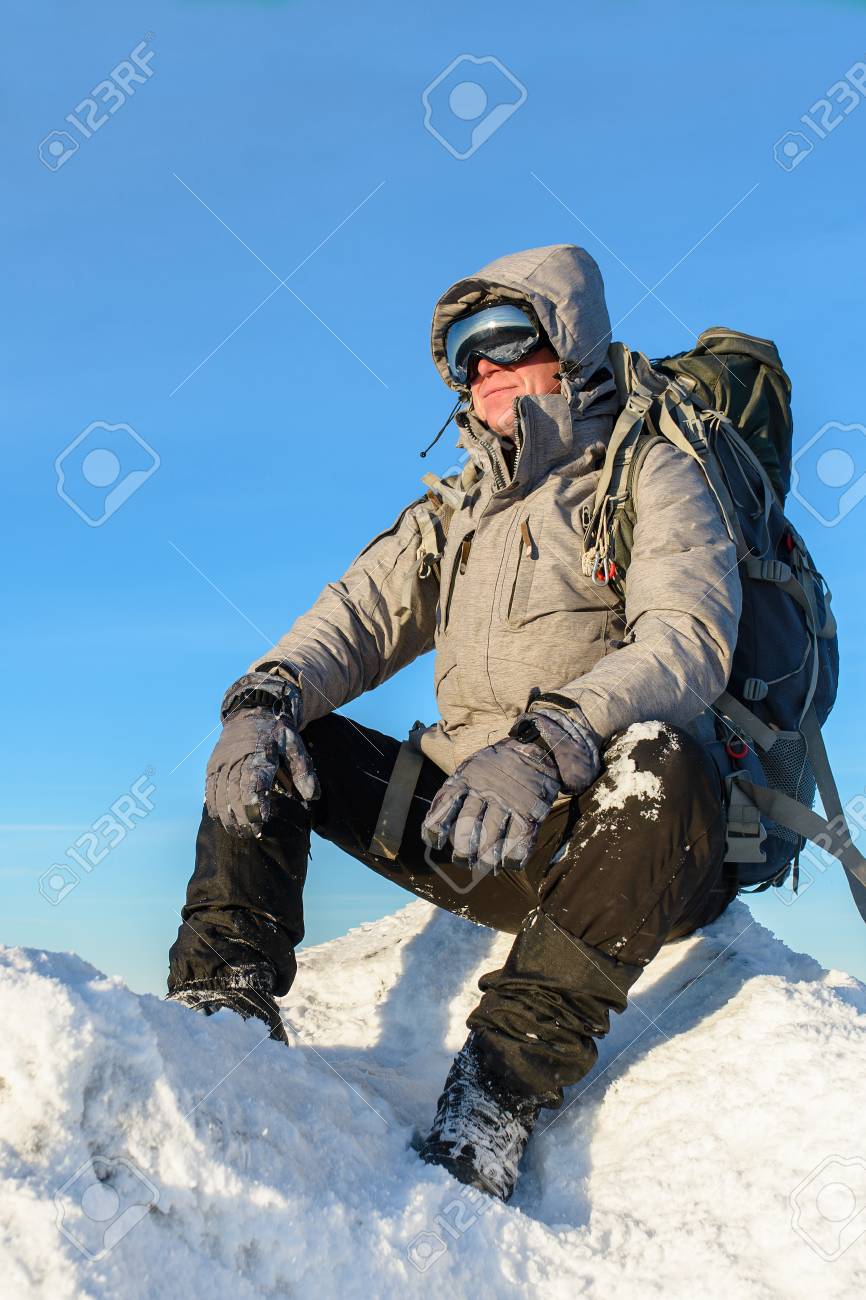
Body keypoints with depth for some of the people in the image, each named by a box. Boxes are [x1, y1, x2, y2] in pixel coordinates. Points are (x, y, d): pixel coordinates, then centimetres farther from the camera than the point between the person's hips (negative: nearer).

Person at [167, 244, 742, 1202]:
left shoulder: (652, 479, 2)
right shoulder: (456, 511, 22)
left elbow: (690, 639, -16)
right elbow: (360, 617, 9)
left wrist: (544, 743, -35)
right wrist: (264, 698, -14)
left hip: (603, 836, -6)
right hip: (465, 829, 6)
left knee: (657, 762, -37)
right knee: (267, 743, 1)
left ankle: (496, 1100, -37)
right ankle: (225, 1008, -15)